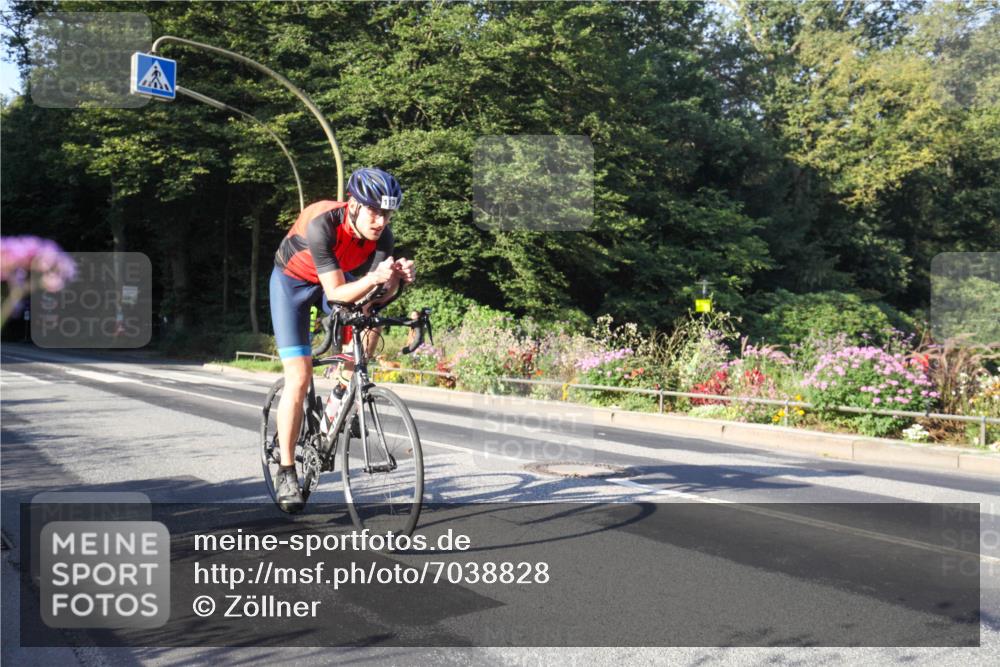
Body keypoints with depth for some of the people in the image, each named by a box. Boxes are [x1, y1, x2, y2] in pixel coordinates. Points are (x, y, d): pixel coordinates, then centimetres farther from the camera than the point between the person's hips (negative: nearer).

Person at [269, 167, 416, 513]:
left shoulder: (382, 235, -23)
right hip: (292, 281, -5)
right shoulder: (322, 223, -37)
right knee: (299, 379, -13)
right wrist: (374, 277, -55)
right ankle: (286, 472, -1)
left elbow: (381, 293, -26)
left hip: (339, 275, 5)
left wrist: (396, 276, -46)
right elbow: (335, 292, -39)